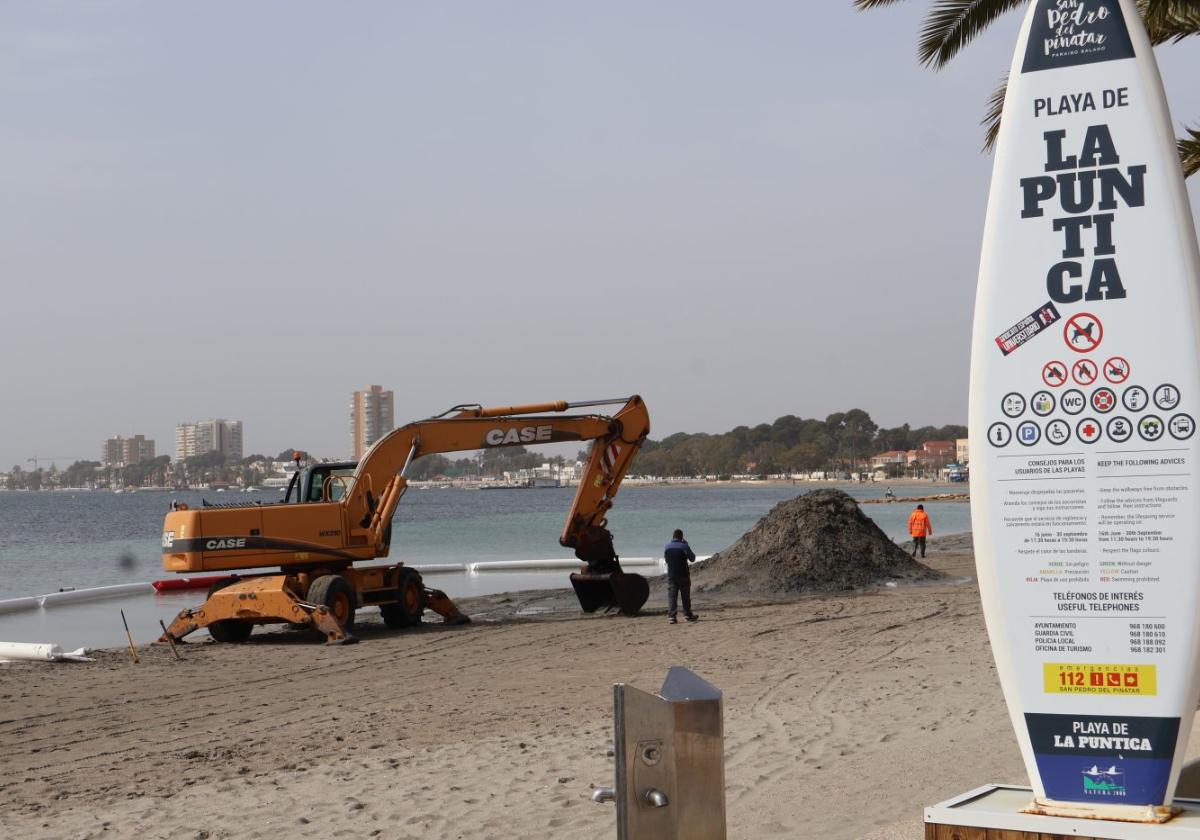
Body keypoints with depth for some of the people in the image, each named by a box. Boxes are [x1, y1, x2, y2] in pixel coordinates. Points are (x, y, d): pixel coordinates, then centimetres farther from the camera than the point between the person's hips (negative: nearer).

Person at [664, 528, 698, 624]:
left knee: (671, 596, 0)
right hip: (683, 575, -2)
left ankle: (671, 616, -9)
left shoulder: (667, 547, 2)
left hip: (671, 575, 2)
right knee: (686, 596, 11)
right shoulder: (684, 546, -10)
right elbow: (692, 559, 2)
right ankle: (688, 614, 19)